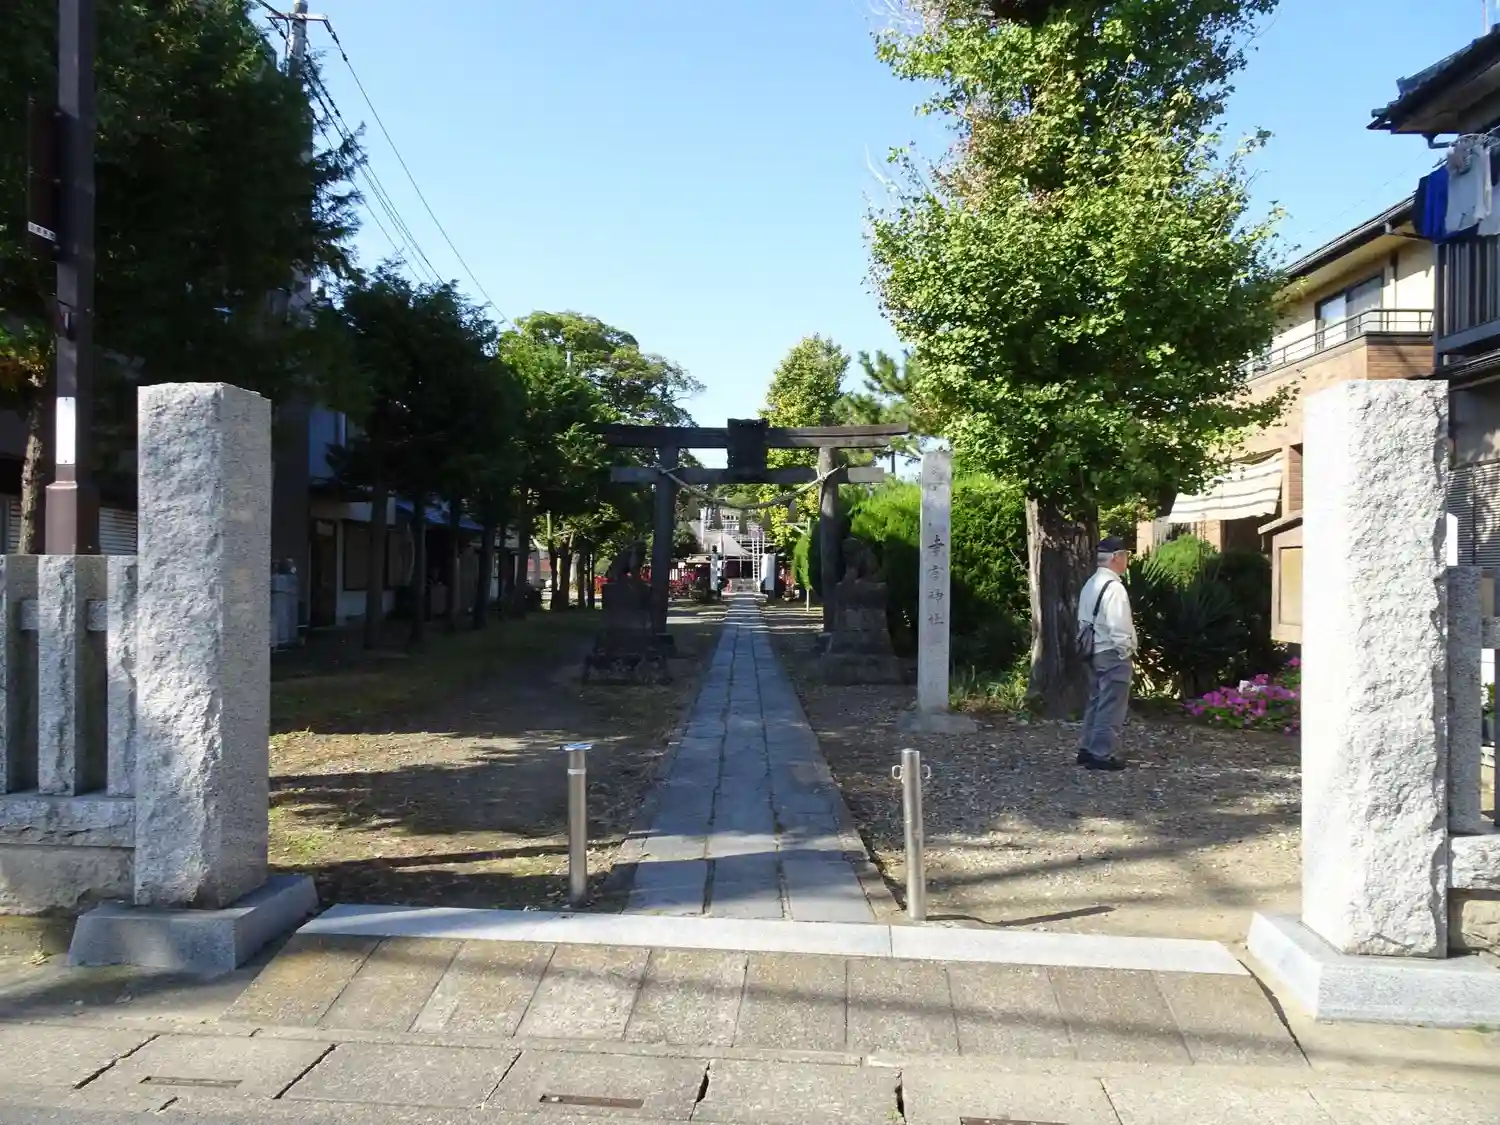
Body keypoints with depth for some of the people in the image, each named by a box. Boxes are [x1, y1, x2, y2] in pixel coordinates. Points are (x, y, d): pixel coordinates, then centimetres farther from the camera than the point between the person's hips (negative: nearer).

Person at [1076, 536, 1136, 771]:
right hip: (1112, 654, -10)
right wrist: (1125, 651, -12)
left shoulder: (1091, 584, 11)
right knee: (1111, 707, -2)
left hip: (1095, 651, 10)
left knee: (1096, 702, 17)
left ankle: (1087, 749, 22)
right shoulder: (1114, 587, -19)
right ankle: (1102, 754, 2)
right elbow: (1118, 627, -23)